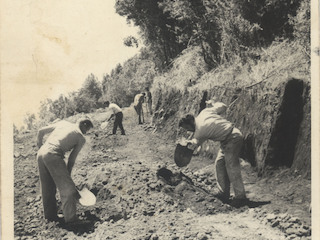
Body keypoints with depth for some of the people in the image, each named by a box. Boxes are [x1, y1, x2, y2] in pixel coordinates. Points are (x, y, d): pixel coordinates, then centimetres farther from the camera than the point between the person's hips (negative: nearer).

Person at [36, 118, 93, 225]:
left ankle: (50, 215, 28)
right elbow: (71, 159, 9)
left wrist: (40, 146, 32)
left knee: (47, 188, 18)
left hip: (41, 153, 7)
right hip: (54, 156, -7)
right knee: (67, 188, 1)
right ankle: (70, 218, 4)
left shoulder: (62, 123, 23)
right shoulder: (81, 138, 10)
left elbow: (41, 131, 20)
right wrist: (67, 174, 18)